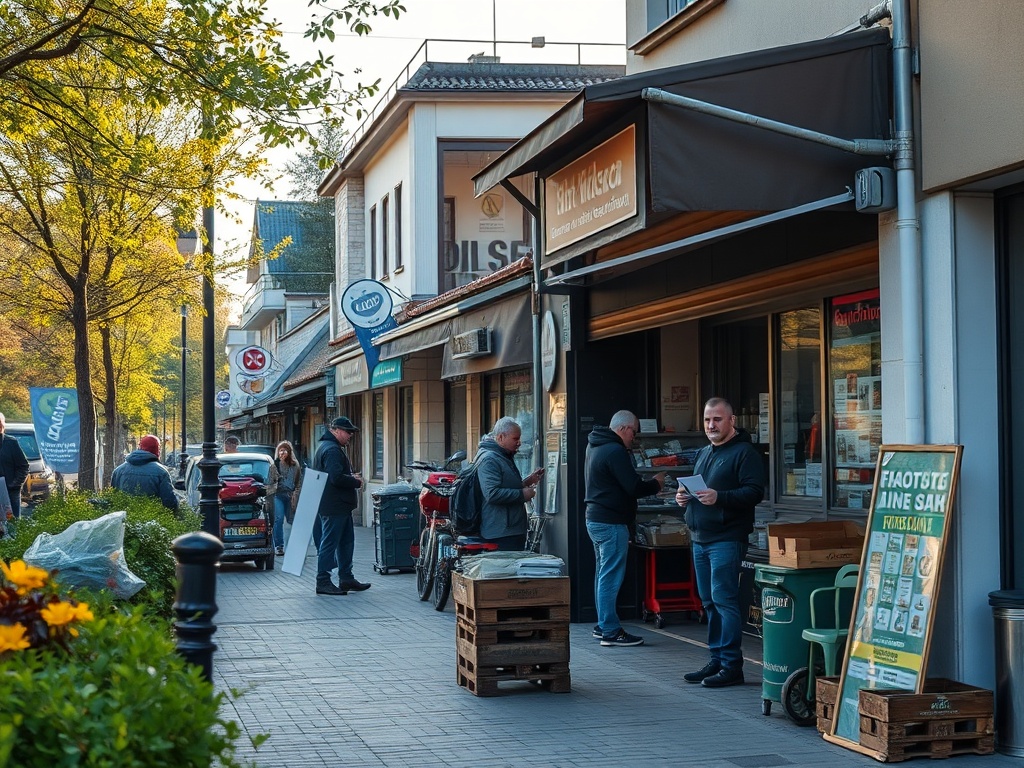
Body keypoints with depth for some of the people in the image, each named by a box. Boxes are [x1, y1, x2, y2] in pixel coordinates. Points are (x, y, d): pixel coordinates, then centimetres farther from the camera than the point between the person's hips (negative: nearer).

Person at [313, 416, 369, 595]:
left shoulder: (332, 447, 18)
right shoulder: (332, 450, -18)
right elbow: (337, 478, -27)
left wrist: (351, 476, 8)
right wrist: (357, 482, -13)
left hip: (340, 506, 11)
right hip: (334, 506, -11)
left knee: (346, 542, 16)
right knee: (329, 543, -6)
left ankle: (346, 578, 23)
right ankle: (323, 581, -2)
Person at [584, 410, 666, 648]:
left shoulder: (595, 447, 15)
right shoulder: (615, 451, -18)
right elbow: (634, 488, -18)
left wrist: (648, 482, 13)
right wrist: (656, 483, -1)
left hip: (595, 519, 10)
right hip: (611, 522, -10)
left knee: (603, 575, 16)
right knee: (610, 577, -7)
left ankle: (603, 625, 23)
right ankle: (611, 632, -5)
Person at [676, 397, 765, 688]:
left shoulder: (744, 452, -7)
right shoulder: (703, 454, 20)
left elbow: (754, 492, -16)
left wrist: (719, 497, -27)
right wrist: (684, 496, 7)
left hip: (726, 539, -9)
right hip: (700, 538, 9)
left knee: (723, 600, -11)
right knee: (709, 602, 11)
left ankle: (731, 666, -7)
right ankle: (717, 661, 18)